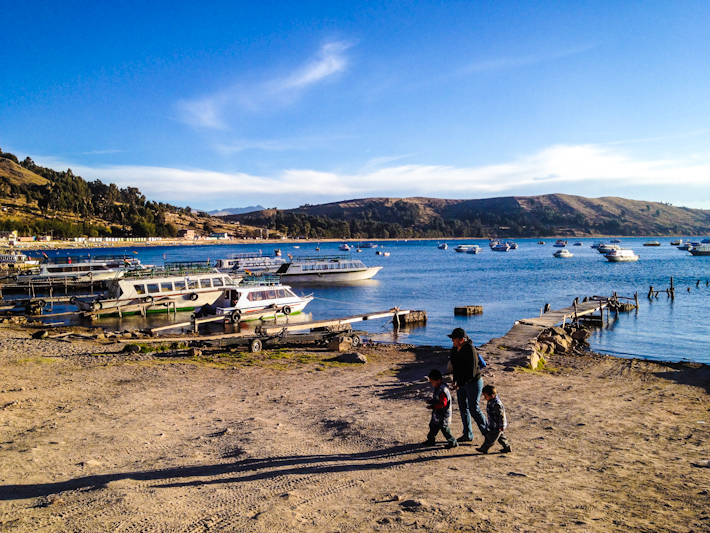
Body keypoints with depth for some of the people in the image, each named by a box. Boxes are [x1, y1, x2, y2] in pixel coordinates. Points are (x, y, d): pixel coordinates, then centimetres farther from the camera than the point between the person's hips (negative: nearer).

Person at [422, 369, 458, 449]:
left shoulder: (443, 391, -28)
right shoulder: (437, 388, 5)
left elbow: (443, 403, -29)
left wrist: (432, 406, -27)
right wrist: (431, 401, 4)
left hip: (443, 415, -10)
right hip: (437, 414, 10)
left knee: (444, 428, 0)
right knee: (433, 426, 20)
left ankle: (452, 442, 13)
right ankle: (431, 440, 35)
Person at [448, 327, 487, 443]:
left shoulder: (470, 351, -24)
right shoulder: (455, 349, 2)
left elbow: (471, 372, -26)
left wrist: (459, 384, -26)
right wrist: (455, 381, 8)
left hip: (473, 383, -8)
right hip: (461, 383, 8)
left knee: (474, 409, -3)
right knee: (463, 408, 11)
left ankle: (487, 432, 16)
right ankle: (467, 435, 23)